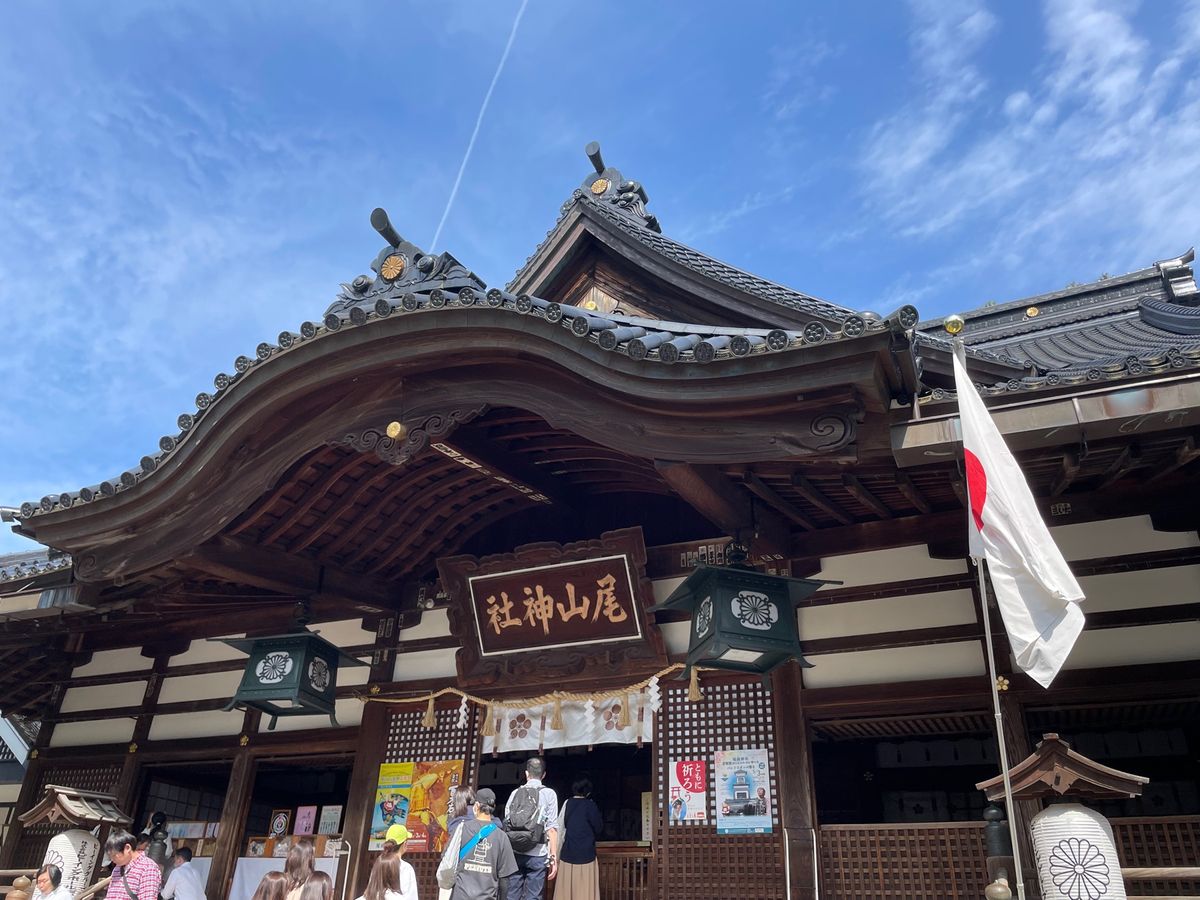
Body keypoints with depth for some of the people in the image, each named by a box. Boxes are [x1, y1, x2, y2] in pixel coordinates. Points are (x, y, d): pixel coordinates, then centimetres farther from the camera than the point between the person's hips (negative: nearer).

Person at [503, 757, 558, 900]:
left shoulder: (515, 793, 9)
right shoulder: (548, 793, 1)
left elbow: (506, 824, 8)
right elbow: (551, 828, -5)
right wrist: (554, 857, -5)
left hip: (514, 852, 3)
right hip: (537, 855, -3)